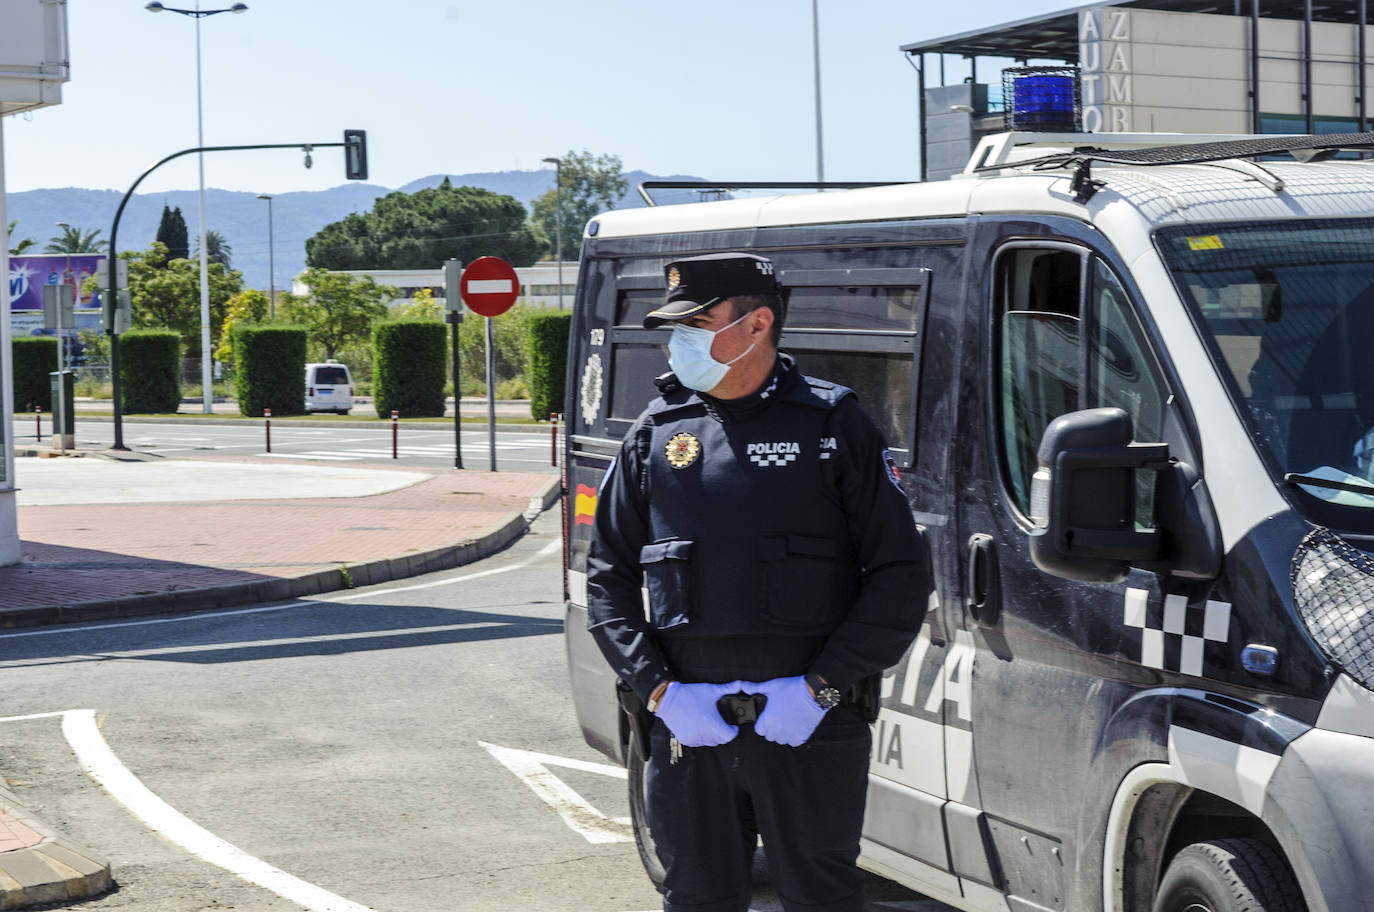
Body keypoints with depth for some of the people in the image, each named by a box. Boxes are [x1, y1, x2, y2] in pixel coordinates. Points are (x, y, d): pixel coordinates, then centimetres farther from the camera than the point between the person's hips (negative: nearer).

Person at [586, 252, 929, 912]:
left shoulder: (831, 426, -1)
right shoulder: (656, 435, 8)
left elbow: (899, 579, -2)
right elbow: (607, 578, 11)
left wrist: (822, 686, -11)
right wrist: (659, 689, -3)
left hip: (812, 729, -3)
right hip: (687, 726, 3)